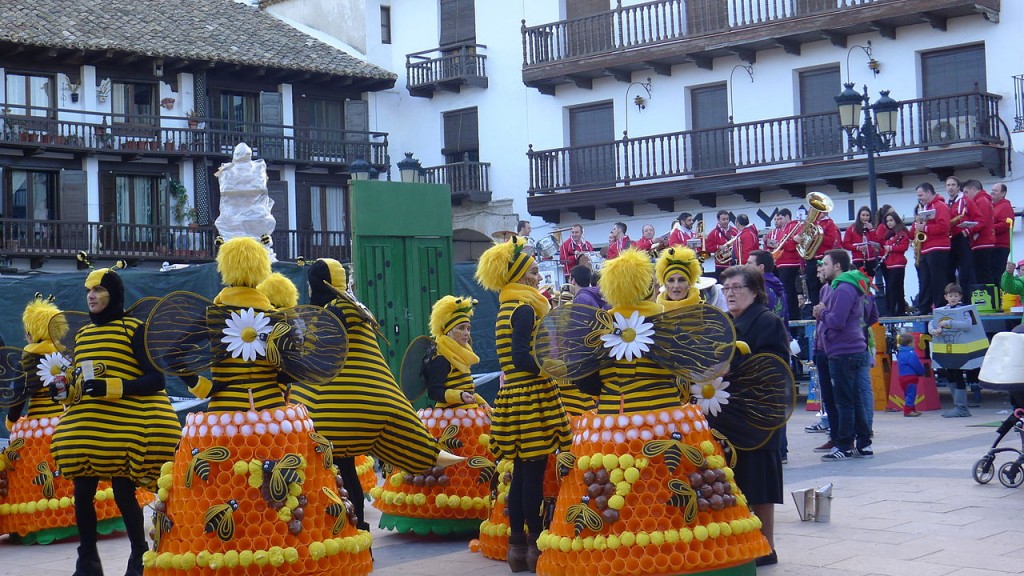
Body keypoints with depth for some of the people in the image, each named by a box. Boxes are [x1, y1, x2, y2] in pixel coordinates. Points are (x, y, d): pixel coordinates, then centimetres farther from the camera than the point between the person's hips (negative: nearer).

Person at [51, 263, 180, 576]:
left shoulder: (133, 329, -3)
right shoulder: (82, 334, 16)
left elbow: (155, 379, -9)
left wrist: (111, 387, -19)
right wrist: (67, 389, 1)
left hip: (124, 427, -6)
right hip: (85, 428, 6)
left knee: (123, 493, -4)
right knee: (82, 492, 4)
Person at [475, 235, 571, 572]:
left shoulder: (507, 309, 16)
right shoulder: (525, 309, -12)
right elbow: (522, 357, -21)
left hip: (513, 397, 9)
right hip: (533, 399, -9)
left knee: (521, 473, 10)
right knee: (534, 473, -6)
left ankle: (517, 545, 13)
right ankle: (535, 545, -3)